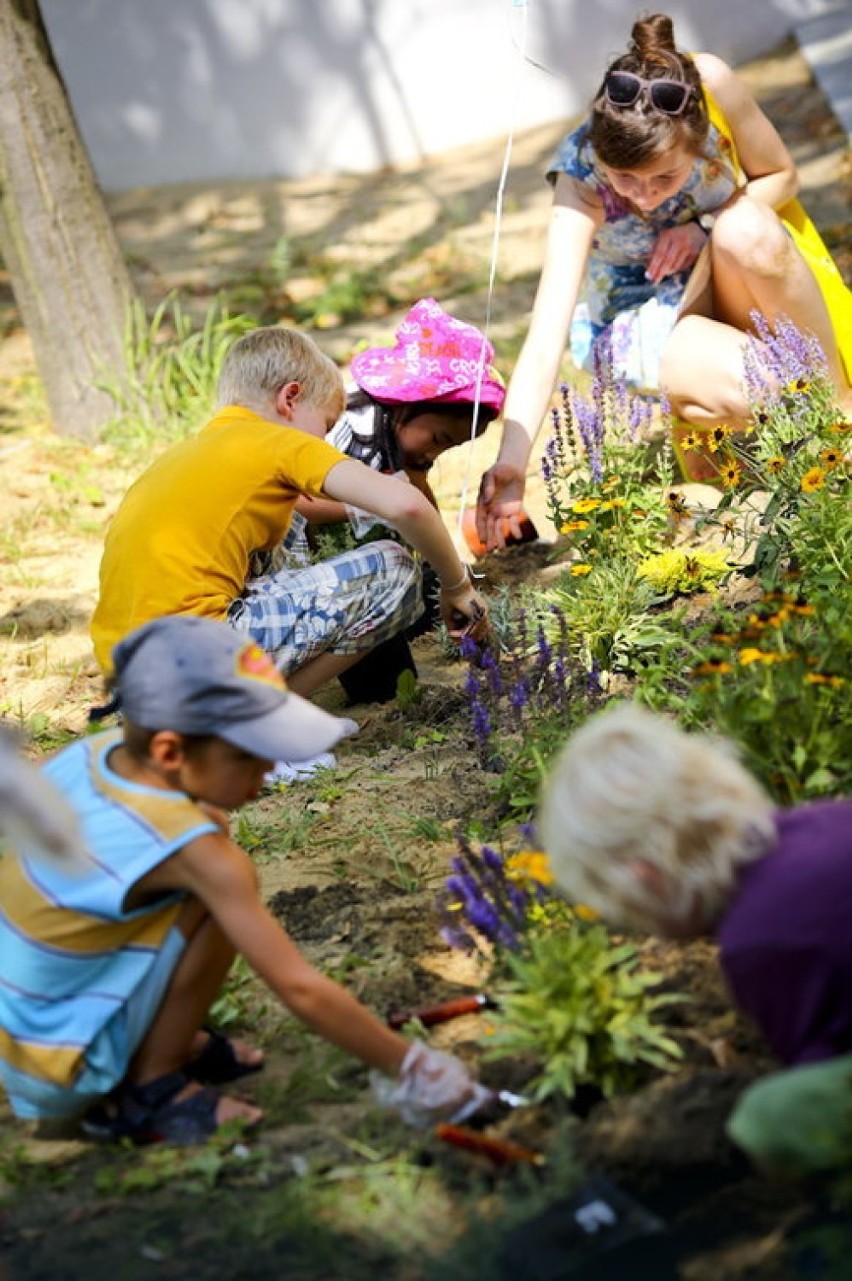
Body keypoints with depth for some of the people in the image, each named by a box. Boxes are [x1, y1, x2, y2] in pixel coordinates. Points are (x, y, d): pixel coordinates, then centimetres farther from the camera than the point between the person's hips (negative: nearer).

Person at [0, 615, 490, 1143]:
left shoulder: (90, 753, -8)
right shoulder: (190, 849, -27)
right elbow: (300, 989, -24)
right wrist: (406, 1068, -14)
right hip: (57, 1073, -7)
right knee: (222, 883, -20)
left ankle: (165, 1041, 14)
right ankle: (147, 1094, -5)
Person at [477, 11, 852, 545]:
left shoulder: (713, 83, -24)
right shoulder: (581, 181, -29)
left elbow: (781, 175, -5)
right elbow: (545, 339, -36)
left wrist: (705, 227, -24)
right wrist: (511, 464, -48)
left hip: (722, 281, 3)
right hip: (645, 312, -3)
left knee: (746, 230, -34)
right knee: (752, 395, -35)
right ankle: (691, 419, 2)